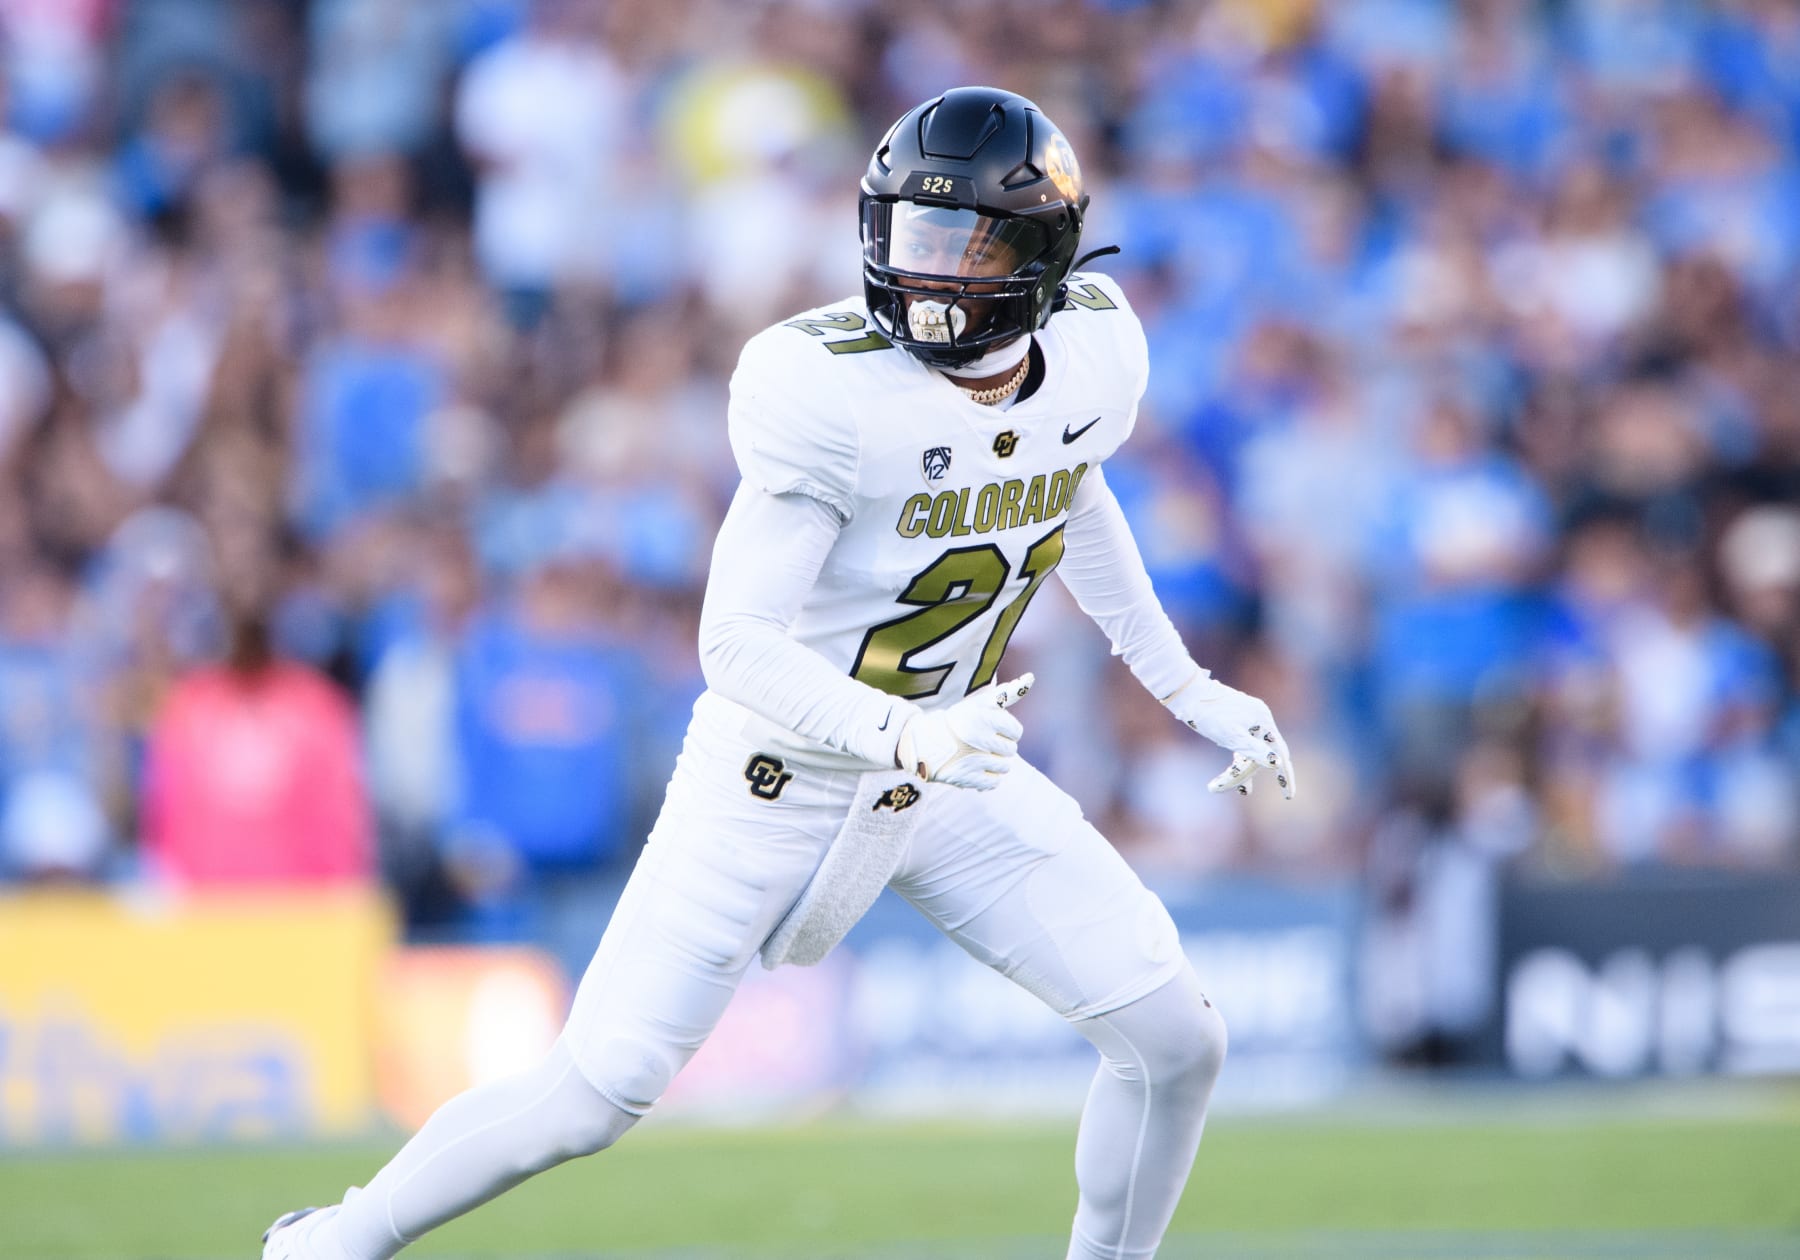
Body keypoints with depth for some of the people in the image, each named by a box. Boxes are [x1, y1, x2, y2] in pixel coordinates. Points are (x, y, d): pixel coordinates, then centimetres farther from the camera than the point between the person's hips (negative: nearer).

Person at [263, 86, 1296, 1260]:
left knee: (1178, 1043, -4)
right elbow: (740, 646, -30)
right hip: (779, 777, -5)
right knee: (596, 1091, -7)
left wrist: (1185, 687, 18)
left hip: (953, 768, 6)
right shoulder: (831, 391, -27)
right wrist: (901, 734, -45)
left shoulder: (1093, 355, -8)